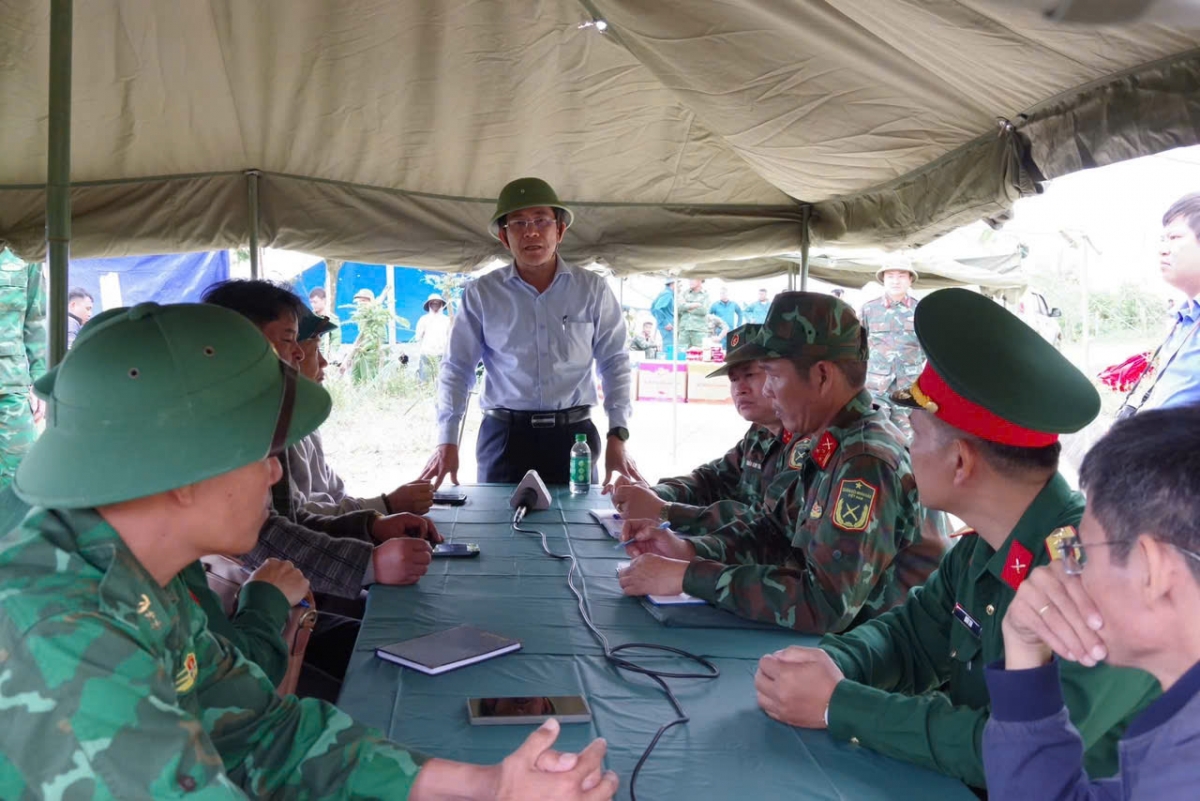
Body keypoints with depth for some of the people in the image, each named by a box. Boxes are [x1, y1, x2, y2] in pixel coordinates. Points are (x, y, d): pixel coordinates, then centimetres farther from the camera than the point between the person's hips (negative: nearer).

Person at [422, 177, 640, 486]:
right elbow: (457, 368, 4)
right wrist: (447, 441, -5)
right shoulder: (481, 294, 1)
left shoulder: (592, 289, 2)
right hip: (504, 435, 0)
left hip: (573, 434, 1)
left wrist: (617, 436, -4)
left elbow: (614, 363, 5)